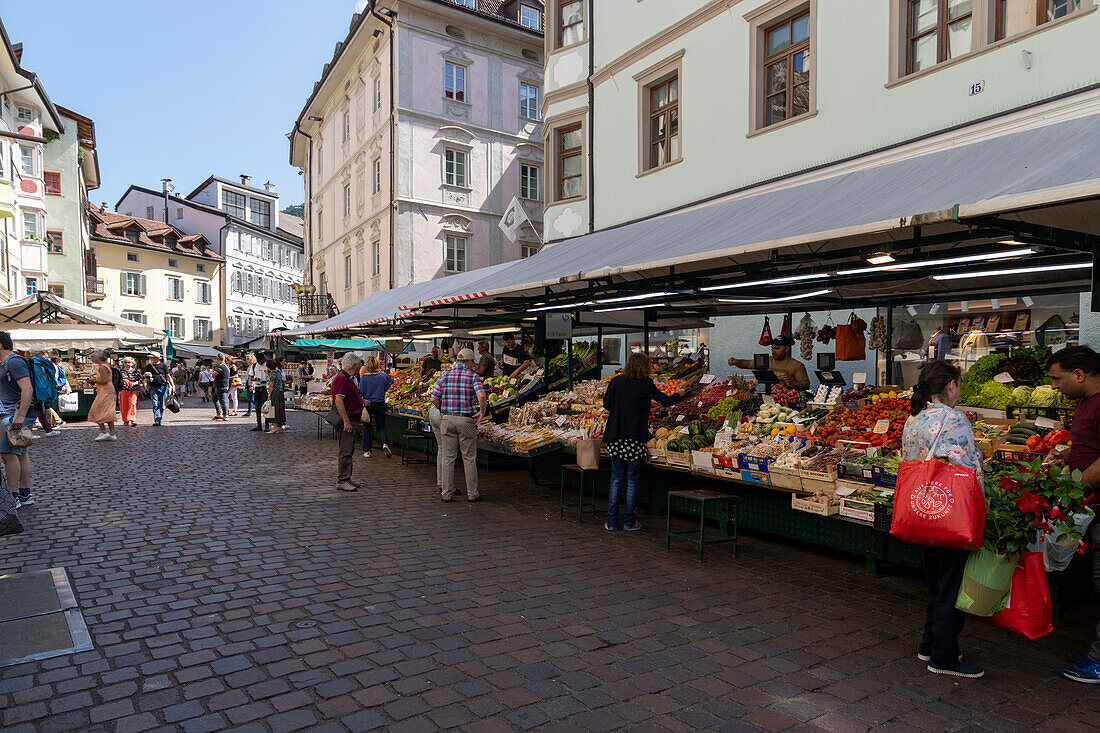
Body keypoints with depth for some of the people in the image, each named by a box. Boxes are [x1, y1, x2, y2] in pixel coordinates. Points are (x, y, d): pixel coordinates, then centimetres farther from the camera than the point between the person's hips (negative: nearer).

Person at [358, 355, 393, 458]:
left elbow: (361, 392, -9)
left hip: (368, 404, -1)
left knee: (367, 428, 10)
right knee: (381, 426, 13)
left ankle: (367, 451, 13)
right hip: (380, 404, 1)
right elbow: (391, 380, 13)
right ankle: (384, 443, -13)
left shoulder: (364, 377, -12)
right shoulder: (383, 375, -6)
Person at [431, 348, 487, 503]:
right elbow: (481, 395, -21)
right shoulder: (473, 376, -3)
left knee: (448, 458, 9)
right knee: (469, 458, 7)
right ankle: (472, 493, 13)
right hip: (466, 420, -3)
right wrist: (482, 411, -7)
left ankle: (447, 493, 12)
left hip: (447, 419, 3)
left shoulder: (445, 375, 6)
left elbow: (434, 399, 2)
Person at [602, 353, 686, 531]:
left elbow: (606, 404, 3)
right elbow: (666, 401, 4)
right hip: (635, 439, -3)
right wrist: (679, 394, 23)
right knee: (632, 480, 9)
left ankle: (612, 522, 12)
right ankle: (629, 522, 14)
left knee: (616, 480, 10)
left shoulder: (616, 381, 0)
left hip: (615, 439, 3)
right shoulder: (646, 384, -6)